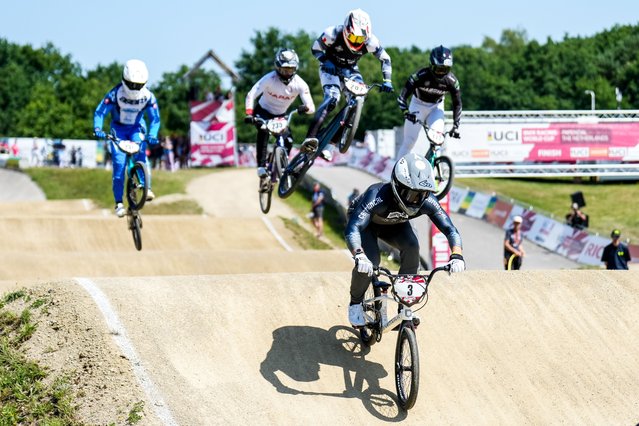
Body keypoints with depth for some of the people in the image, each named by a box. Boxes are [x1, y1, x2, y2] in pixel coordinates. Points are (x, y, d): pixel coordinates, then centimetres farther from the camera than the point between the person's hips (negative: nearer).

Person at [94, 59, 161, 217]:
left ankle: (146, 187, -27)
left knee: (140, 152, -30)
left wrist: (152, 135, -29)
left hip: (137, 128, 1)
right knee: (119, 163, -15)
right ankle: (119, 203, -10)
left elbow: (155, 118, -11)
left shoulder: (148, 96, -17)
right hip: (118, 129, -1)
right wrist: (97, 129, -38)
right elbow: (99, 112, -21)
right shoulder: (115, 94, -23)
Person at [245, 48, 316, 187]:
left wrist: (306, 108, -54)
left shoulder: (300, 84, -23)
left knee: (288, 142, -15)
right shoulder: (269, 79, -28)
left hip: (280, 115, 3)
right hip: (263, 111, -3)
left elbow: (312, 107, -29)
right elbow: (251, 95, -32)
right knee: (263, 131, -33)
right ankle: (261, 167, -29)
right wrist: (249, 114, -48)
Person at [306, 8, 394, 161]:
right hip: (330, 67, -4)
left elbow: (385, 59, -9)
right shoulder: (333, 34, -29)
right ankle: (310, 137, -37)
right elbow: (316, 49, -15)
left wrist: (387, 81, -21)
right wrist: (326, 62, -33)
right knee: (332, 97, -28)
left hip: (350, 69, 4)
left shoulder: (370, 41, -23)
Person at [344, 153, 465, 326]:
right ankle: (356, 302, 0)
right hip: (366, 222, -3)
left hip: (394, 225, 3)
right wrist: (359, 256, -69)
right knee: (369, 260, -28)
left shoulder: (427, 201, -32)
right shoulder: (377, 196, -43)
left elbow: (450, 229, -31)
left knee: (411, 247, -26)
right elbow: (352, 229, -51)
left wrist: (456, 255, -50)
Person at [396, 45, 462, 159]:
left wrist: (456, 126, -17)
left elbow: (457, 104, -11)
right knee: (409, 141, -6)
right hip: (418, 105, -1)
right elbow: (402, 97, -32)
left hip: (436, 107, 1)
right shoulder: (420, 76, -31)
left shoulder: (452, 81, -23)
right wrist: (406, 112, -49)